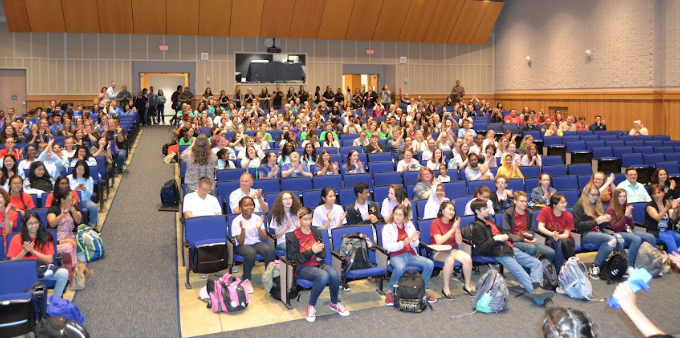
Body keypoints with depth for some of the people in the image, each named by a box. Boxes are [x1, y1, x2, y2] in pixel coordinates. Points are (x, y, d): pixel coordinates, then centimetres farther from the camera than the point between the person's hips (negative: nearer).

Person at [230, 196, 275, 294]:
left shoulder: (258, 218, 1)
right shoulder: (236, 221, -8)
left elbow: (264, 239, -2)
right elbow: (240, 242, -13)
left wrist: (259, 228, -20)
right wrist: (243, 229, -29)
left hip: (257, 243, 3)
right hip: (243, 245, -3)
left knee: (269, 250, -30)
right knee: (251, 253, -38)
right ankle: (246, 279, -14)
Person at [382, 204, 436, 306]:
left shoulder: (409, 225, 13)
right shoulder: (388, 228, 1)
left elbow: (415, 246, 14)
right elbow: (387, 246, -10)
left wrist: (414, 240, -10)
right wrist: (403, 243, -20)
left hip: (411, 255, 5)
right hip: (396, 256, -5)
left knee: (430, 264, -20)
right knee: (400, 268, -39)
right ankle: (390, 292, -17)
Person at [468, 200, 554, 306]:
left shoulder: (489, 221, 25)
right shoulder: (477, 227, -1)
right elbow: (480, 249, -9)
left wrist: (505, 237, 14)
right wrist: (495, 239, -14)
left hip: (509, 248, 9)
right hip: (500, 253, -9)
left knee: (537, 263, -6)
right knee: (521, 273, -26)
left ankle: (536, 288, -30)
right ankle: (542, 300, -40)